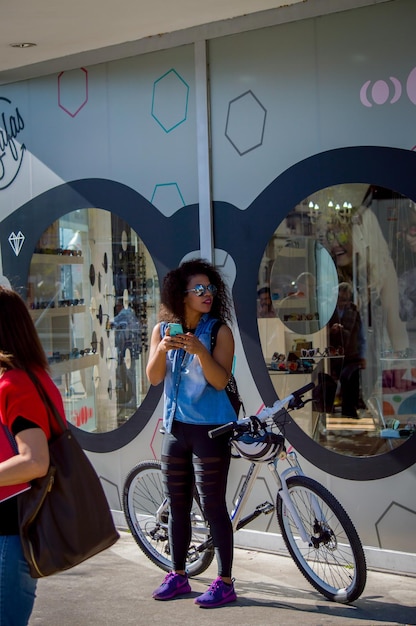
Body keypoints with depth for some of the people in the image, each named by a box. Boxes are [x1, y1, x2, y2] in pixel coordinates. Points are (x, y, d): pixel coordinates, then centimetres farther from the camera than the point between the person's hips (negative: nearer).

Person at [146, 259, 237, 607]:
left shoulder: (219, 331, -7)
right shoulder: (162, 330, 4)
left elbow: (220, 380, -17)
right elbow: (154, 378, -4)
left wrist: (198, 349, -32)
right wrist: (162, 349, -23)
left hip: (210, 428, -4)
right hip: (176, 426, 5)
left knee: (213, 506, -3)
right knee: (177, 505, 13)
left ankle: (225, 582, 5)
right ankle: (178, 575, 25)